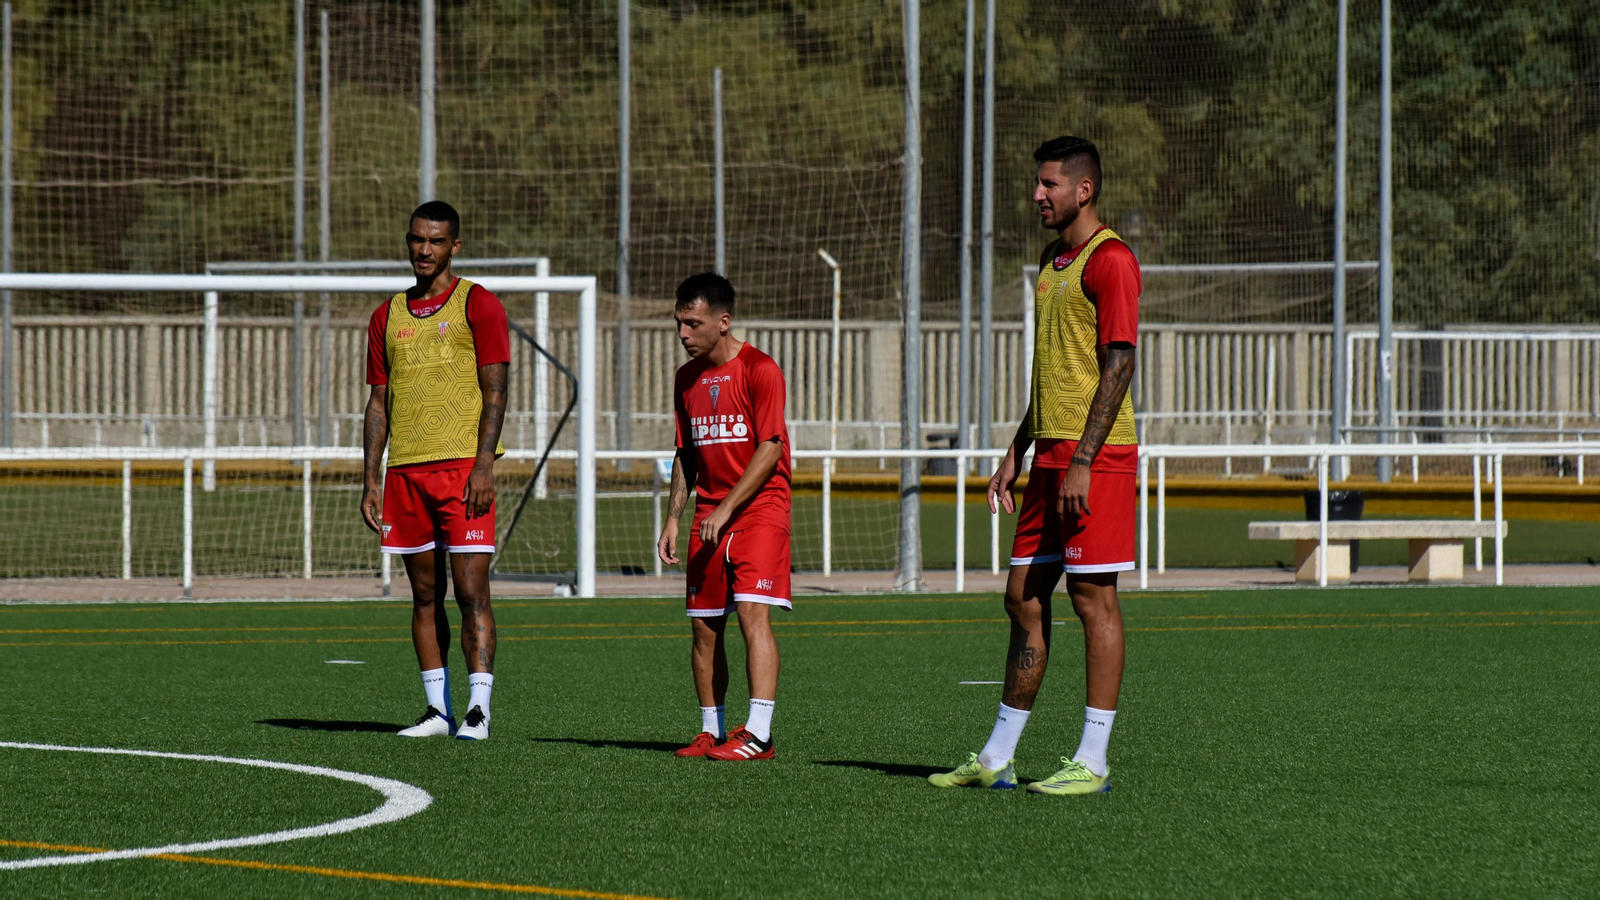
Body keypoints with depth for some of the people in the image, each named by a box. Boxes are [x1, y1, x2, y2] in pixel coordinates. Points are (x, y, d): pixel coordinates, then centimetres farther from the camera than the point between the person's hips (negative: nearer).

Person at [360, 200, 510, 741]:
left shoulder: (477, 305, 0)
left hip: (462, 467, -5)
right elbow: (378, 402, 16)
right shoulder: (389, 316, 14)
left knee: (471, 590, -9)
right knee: (425, 595, 7)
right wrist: (371, 481, 9)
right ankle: (437, 710, 11)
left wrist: (483, 467, -16)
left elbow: (494, 393, -6)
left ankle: (478, 711, -11)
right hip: (406, 469, 5)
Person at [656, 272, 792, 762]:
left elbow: (771, 449, -14)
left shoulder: (759, 370, -10)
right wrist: (673, 519, 10)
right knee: (704, 625, 5)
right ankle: (711, 731, 14)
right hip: (710, 514, 7)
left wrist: (727, 508, -18)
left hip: (759, 507, -7)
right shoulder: (687, 378, 12)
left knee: (753, 612, -15)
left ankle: (758, 734, -19)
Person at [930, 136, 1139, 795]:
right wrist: (1017, 453, 20)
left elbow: (1117, 368, -16)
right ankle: (997, 758, 13)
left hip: (1096, 458, -9)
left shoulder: (1110, 260, -11)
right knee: (1024, 597, 9)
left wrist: (1082, 463, -21)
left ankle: (1092, 762, -3)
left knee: (1093, 597, -6)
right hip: (1051, 455, 9)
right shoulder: (1052, 262, 18)